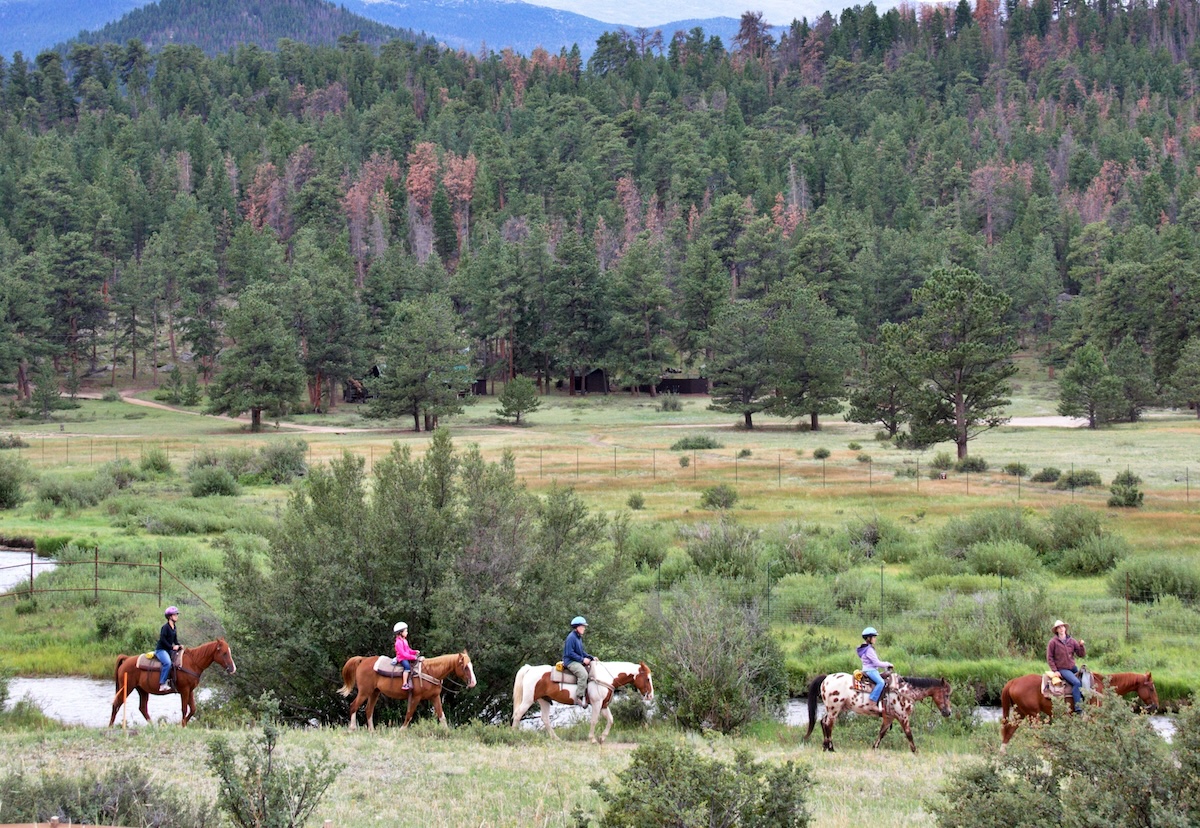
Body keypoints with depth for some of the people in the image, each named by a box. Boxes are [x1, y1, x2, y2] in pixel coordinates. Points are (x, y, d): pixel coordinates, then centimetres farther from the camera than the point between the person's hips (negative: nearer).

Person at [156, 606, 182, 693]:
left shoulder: (174, 628, 13)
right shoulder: (165, 627, -11)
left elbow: (175, 640, 18)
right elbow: (163, 640, -18)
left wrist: (179, 646, -1)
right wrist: (172, 647, -20)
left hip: (169, 650, 9)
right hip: (161, 650, -9)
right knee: (167, 663, -33)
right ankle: (162, 684, -33)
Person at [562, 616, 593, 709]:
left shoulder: (579, 638, 17)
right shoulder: (571, 637, -14)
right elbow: (570, 653, -19)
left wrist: (590, 657, 9)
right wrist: (582, 659, -19)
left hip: (579, 662, 10)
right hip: (571, 662, -10)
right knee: (583, 674, -31)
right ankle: (579, 697, -31)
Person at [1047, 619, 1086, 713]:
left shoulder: (1072, 641, 8)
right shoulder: (1053, 642, -2)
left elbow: (1081, 655, 9)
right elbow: (1049, 658, -1)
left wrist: (1081, 646, -10)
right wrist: (1055, 670, -9)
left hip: (1073, 667, 5)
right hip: (1062, 669, -5)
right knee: (1076, 682, -26)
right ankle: (1078, 708, -25)